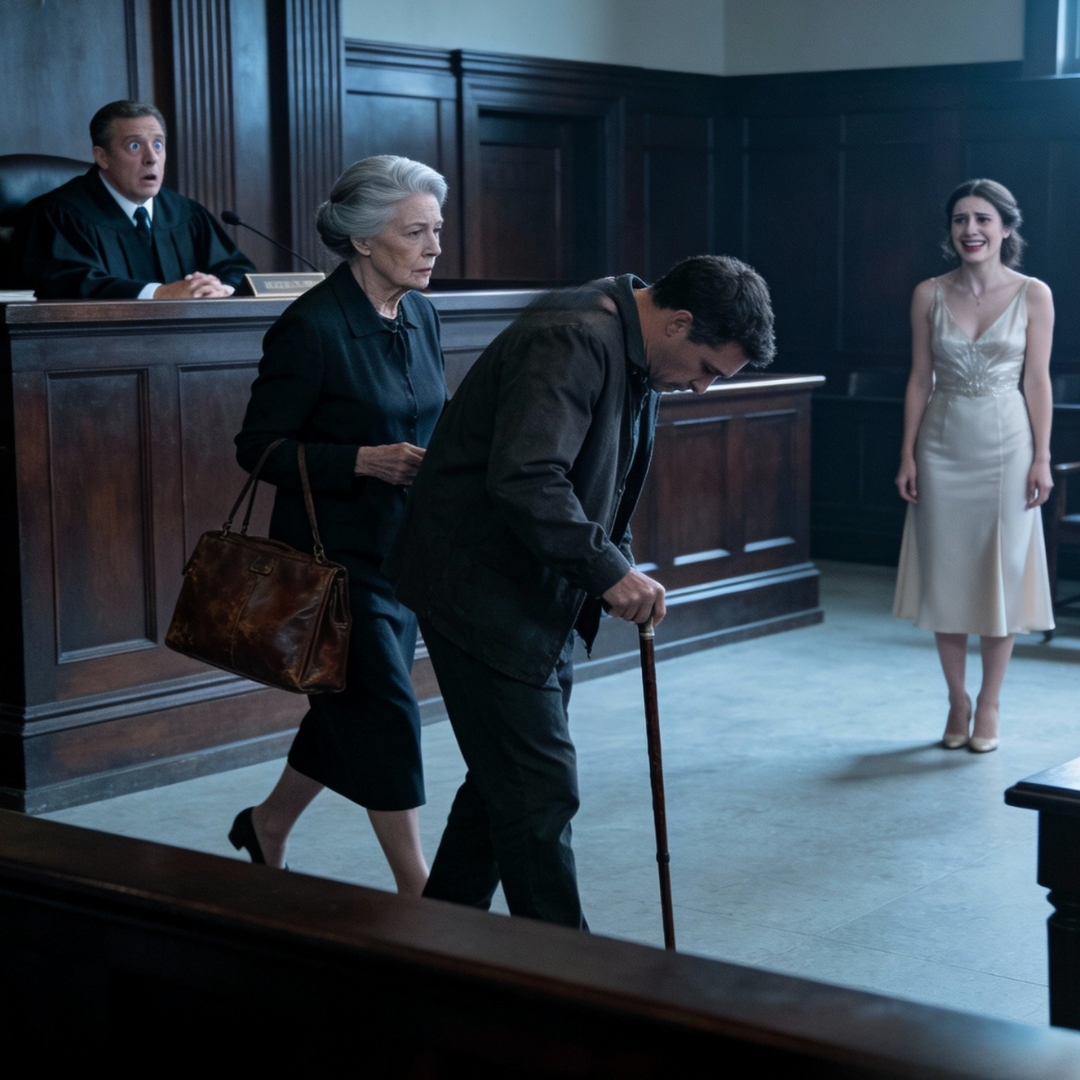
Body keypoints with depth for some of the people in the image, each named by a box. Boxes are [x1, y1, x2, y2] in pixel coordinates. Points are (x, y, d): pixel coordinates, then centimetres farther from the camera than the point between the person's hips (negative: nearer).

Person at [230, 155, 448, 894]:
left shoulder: (421, 317, 6)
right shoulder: (313, 326, -17)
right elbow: (260, 446, -14)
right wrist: (366, 461, -24)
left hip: (402, 548, 8)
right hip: (336, 552, -8)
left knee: (352, 711, 17)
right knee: (386, 712, -5)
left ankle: (269, 826, 40)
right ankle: (418, 895, 6)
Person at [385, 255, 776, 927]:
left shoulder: (637, 359, 11)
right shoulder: (573, 341, -22)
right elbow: (525, 476, -34)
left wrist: (621, 574, 8)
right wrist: (610, 571, -31)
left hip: (539, 595, 11)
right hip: (480, 589, -11)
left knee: (506, 782, 16)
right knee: (540, 791, -6)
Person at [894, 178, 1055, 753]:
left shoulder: (1033, 295, -3)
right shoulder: (929, 295, 1)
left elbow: (1037, 381, -2)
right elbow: (920, 378, 4)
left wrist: (1041, 458, -5)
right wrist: (908, 455, 1)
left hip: (1006, 446, -1)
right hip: (943, 447, 2)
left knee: (1001, 573, 3)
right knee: (945, 573, 5)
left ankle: (989, 705, 15)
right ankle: (957, 702, 19)